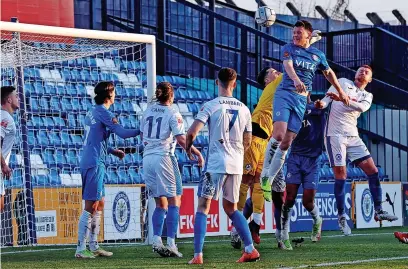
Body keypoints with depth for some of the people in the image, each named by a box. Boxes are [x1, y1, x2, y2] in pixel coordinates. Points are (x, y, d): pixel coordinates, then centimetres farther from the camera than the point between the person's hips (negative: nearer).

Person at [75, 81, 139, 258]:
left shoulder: (93, 112, 17)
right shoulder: (103, 113, -11)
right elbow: (122, 133, -16)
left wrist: (113, 151, 21)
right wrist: (141, 131, -3)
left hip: (91, 163, 10)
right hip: (94, 164, -10)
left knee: (100, 204, 15)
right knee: (91, 206, -9)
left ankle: (93, 246, 18)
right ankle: (81, 249, -9)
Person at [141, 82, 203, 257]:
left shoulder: (148, 111, 12)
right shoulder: (173, 114, -5)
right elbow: (181, 139, -13)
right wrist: (198, 154, -6)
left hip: (147, 158, 6)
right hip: (164, 157, -6)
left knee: (160, 203, 13)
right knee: (174, 201, -1)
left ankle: (156, 240, 0)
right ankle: (170, 243, -9)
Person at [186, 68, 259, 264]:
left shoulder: (210, 106, -6)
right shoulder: (243, 109, 9)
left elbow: (192, 132, -13)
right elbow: (247, 142, 16)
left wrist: (188, 146, 8)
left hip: (216, 162, -5)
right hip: (236, 165, 5)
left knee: (203, 207, 1)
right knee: (231, 208, 18)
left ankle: (198, 255, -7)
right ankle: (250, 249, 8)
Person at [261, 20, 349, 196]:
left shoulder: (318, 55, 14)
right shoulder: (289, 48, 3)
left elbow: (329, 73, 30)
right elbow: (288, 65, -17)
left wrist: (341, 92, 34)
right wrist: (296, 80, -37)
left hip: (301, 100, 3)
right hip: (284, 94, -3)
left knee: (286, 143, -2)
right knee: (278, 134, -22)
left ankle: (269, 181, 5)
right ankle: (264, 174, -10)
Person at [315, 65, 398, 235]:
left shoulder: (367, 96, 15)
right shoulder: (343, 83, 10)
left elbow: (362, 107, -8)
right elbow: (327, 98, 1)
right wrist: (322, 103, -24)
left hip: (353, 136, 5)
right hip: (335, 134, -4)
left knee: (373, 170, 0)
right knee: (341, 175, -8)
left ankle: (378, 211, 8)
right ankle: (341, 217, 1)